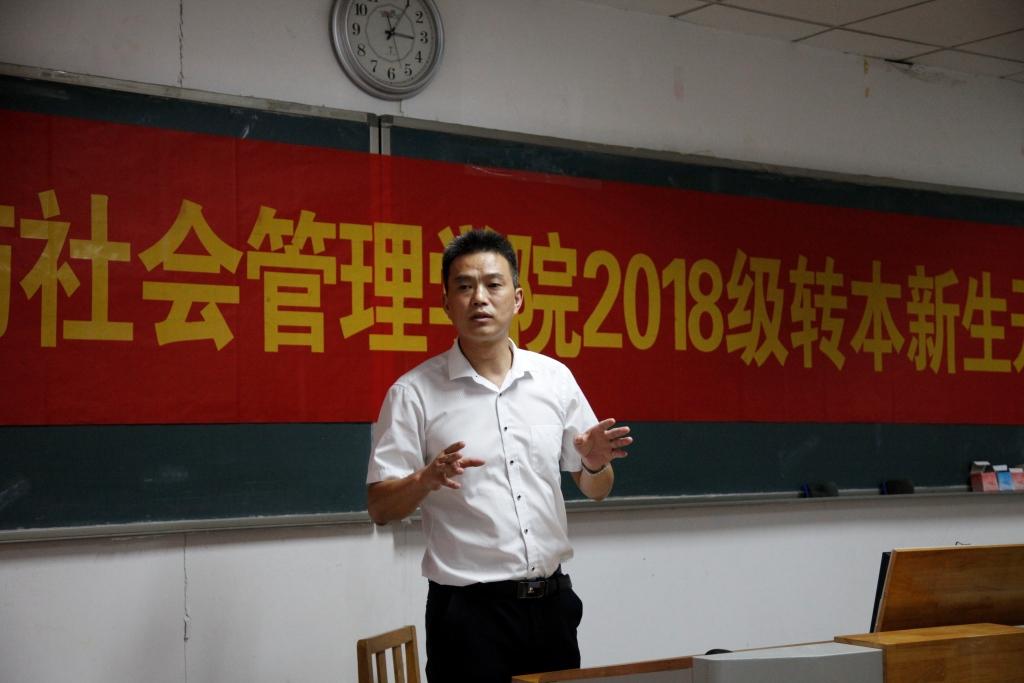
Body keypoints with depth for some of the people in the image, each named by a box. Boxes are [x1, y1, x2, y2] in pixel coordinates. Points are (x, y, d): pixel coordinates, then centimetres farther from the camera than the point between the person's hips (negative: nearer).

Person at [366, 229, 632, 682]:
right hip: (468, 609, -3)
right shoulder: (414, 393, -6)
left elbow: (595, 490, 12)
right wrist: (426, 480, -25)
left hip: (551, 599, 4)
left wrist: (595, 464, -10)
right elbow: (380, 508, -6)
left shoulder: (555, 378, 5)